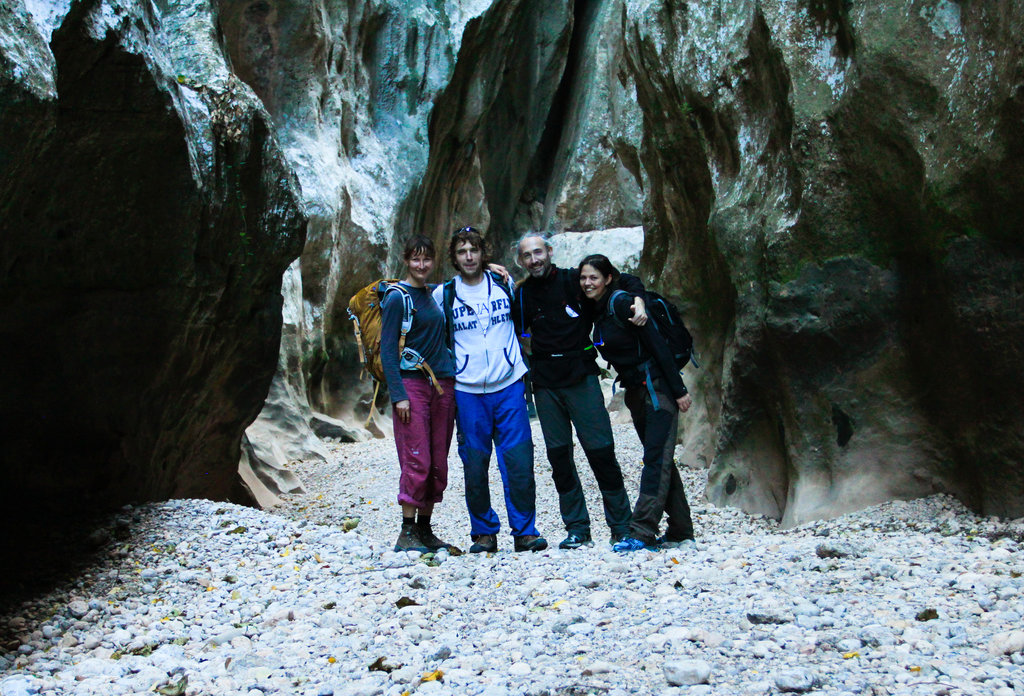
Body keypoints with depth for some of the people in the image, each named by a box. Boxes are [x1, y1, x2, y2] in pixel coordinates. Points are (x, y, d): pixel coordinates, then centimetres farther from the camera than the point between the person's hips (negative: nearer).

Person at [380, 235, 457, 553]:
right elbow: (387, 350, -7)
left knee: (438, 463, 6)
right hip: (411, 383, -6)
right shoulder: (397, 297, -3)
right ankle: (407, 533, 1)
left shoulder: (436, 293, 14)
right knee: (417, 461, -8)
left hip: (443, 383, 6)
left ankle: (425, 529, 16)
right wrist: (398, 395, -15)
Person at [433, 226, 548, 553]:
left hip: (509, 386, 1)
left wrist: (521, 366, 20)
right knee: (475, 464, 2)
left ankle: (525, 530, 8)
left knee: (518, 459, -4)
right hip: (467, 392, 0)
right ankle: (484, 532, 17)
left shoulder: (504, 284, 8)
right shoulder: (443, 295, 4)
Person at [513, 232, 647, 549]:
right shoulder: (522, 294, 8)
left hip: (581, 377, -3)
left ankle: (622, 526, 8)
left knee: (600, 450, -5)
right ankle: (577, 529, 14)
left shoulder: (573, 280, 0)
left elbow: (626, 281, 5)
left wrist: (638, 301, -14)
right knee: (558, 455, 4)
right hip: (545, 383, 3)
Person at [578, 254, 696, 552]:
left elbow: (657, 344, -17)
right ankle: (681, 531, 18)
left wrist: (679, 390, -18)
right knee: (660, 460, 11)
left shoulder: (621, 303, -15)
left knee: (656, 459, -11)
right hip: (635, 391, 9)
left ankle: (642, 532, -15)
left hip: (657, 386, -9)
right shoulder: (596, 309, 9)